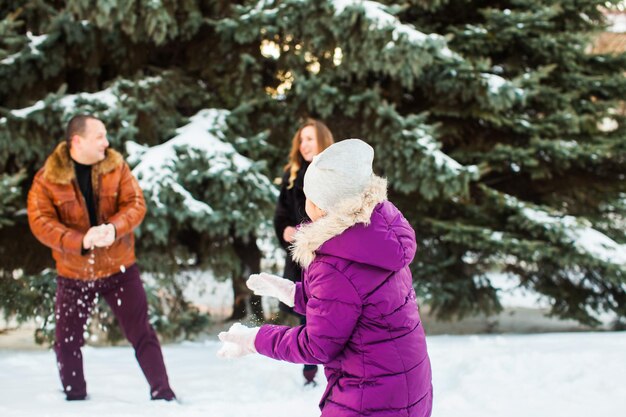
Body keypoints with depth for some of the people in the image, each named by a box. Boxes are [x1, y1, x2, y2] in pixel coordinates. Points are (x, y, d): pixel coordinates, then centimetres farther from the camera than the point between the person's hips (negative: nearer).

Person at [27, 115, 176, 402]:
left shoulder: (116, 166, -4)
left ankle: (162, 394, 11)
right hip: (73, 272, 0)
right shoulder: (48, 178, -9)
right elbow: (39, 221, -17)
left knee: (141, 333, 2)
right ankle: (75, 398, 28)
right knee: (67, 340, 9)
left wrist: (114, 227, -31)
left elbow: (136, 204, -10)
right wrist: (80, 241, -31)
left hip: (119, 267, 0)